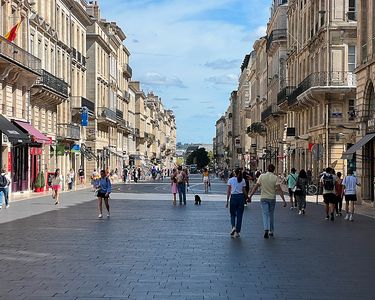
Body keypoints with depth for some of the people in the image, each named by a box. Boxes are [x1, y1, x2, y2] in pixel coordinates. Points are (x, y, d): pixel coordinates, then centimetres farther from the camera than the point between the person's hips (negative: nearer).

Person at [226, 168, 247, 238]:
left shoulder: (230, 180, -2)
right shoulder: (243, 181, 2)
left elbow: (228, 192, -1)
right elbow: (244, 191, 6)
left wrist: (227, 201, 3)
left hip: (233, 197, -1)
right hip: (241, 197, 1)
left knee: (233, 214, 14)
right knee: (239, 215, 7)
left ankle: (233, 227, -13)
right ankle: (237, 232, 7)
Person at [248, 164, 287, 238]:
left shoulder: (262, 176, -3)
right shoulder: (275, 178, -5)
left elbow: (256, 187, -5)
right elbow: (279, 190, -12)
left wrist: (250, 196, 1)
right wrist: (284, 200, -12)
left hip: (264, 198, -1)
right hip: (272, 199, 1)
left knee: (265, 214, -1)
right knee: (271, 215, 15)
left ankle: (266, 230, -21)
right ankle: (271, 231, 23)